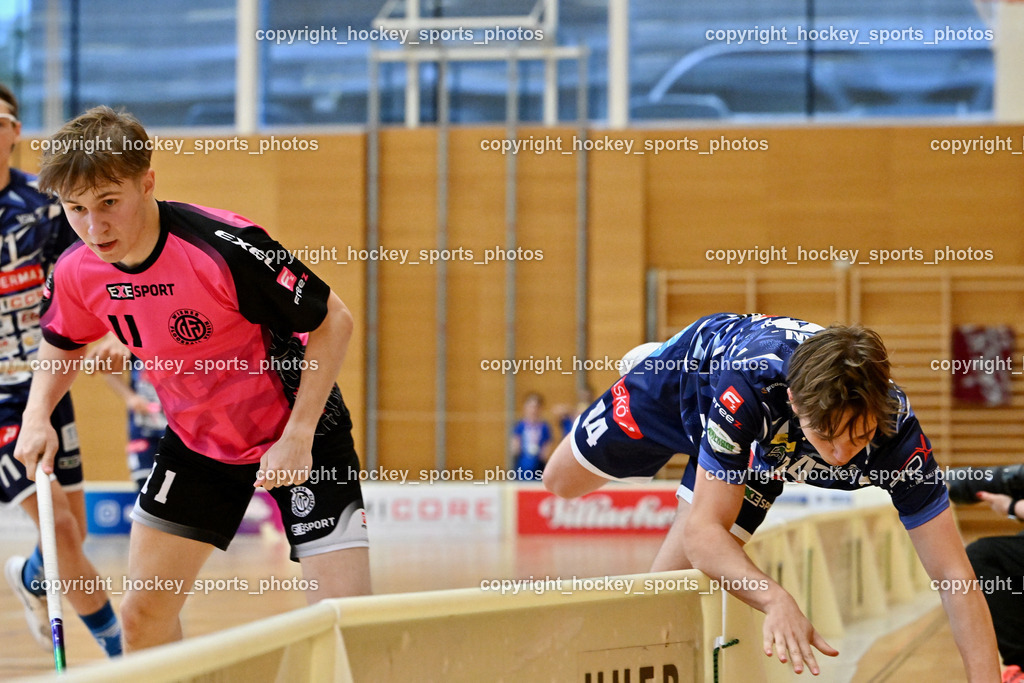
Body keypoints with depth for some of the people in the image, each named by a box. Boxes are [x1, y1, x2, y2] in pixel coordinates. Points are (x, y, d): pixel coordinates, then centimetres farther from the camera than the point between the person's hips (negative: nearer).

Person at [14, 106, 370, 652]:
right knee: (143, 613, 7)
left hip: (296, 436, -6)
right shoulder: (77, 273, -11)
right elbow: (62, 346, 12)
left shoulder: (226, 249, -31)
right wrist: (37, 413, -7)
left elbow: (333, 321, -21)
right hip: (195, 442, 6)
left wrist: (298, 437, -23)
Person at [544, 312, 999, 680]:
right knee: (563, 482, 21)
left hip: (762, 447, 2)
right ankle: (646, 366, 47)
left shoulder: (896, 431, -42)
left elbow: (953, 574, -39)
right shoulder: (752, 388, -50)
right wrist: (775, 600, -65)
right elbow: (703, 531, -47)